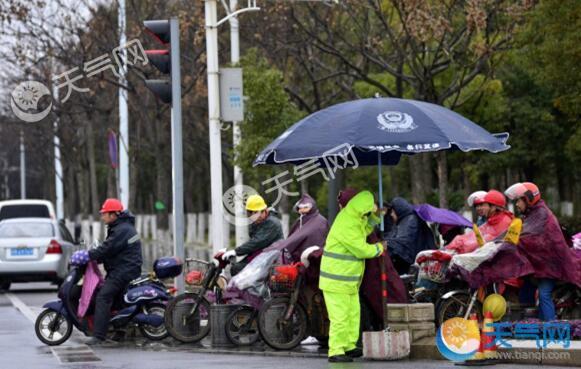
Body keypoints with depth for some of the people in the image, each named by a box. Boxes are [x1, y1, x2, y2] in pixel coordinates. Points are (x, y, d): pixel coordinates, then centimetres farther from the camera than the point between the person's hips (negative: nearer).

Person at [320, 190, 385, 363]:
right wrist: (379, 248, -4)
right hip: (337, 280, -10)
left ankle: (349, 346, 27)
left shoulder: (351, 217, 7)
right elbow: (362, 249, -23)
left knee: (353, 314, 17)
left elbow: (363, 231, 26)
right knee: (340, 316, -10)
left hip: (349, 280, 10)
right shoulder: (347, 225, -25)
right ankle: (335, 352, -7)